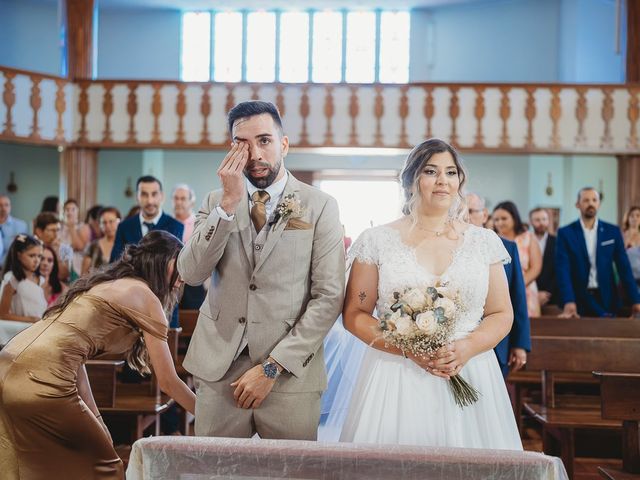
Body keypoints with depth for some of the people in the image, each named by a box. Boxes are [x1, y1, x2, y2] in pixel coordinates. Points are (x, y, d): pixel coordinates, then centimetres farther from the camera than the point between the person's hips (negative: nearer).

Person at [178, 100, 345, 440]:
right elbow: (191, 273, -5)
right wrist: (229, 202, -13)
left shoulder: (320, 207, 0)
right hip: (218, 370, 2)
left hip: (290, 373, -2)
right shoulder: (215, 202, 9)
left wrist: (272, 367, -10)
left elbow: (329, 297, -5)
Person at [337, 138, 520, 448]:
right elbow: (355, 314, 1)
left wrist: (467, 348, -12)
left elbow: (502, 314, 8)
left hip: (470, 374, 2)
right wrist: (408, 349, -13)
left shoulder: (484, 242, 7)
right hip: (395, 380, -1)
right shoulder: (377, 241, 2)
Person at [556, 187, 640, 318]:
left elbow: (623, 267, 2)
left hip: (606, 300, 2)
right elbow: (563, 269, -11)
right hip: (578, 300, -2)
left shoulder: (613, 231, 4)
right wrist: (568, 301, -25)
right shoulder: (565, 233, -2)